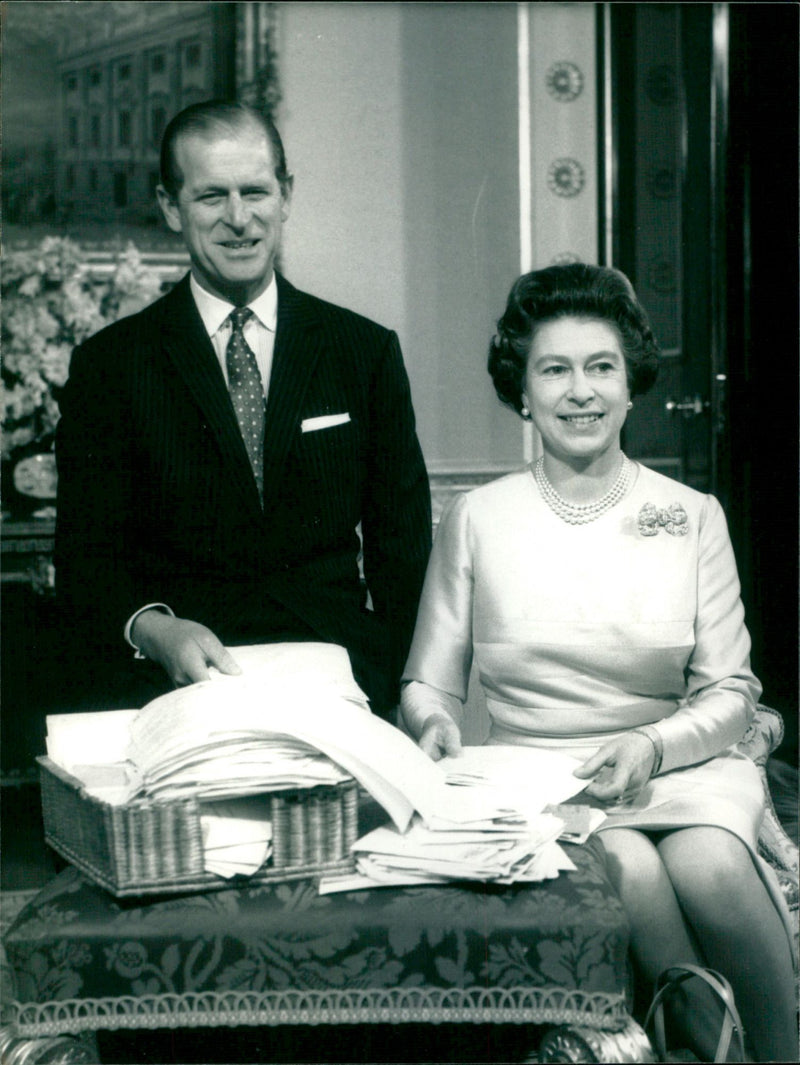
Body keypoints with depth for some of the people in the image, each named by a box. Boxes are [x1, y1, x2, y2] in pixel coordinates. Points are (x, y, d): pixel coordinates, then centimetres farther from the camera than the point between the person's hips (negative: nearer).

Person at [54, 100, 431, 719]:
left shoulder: (367, 351, 11)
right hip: (175, 691, -1)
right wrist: (154, 629, -21)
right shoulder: (109, 364, 7)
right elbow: (87, 554, 1)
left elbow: (402, 549, 10)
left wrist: (402, 692, -6)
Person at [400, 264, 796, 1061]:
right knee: (628, 866, -31)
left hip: (678, 766, 1)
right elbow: (428, 683, 9)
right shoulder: (474, 519, 7)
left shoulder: (693, 516, 8)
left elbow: (730, 692, 4)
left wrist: (652, 746, -14)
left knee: (708, 866, -31)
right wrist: (434, 721, -14)